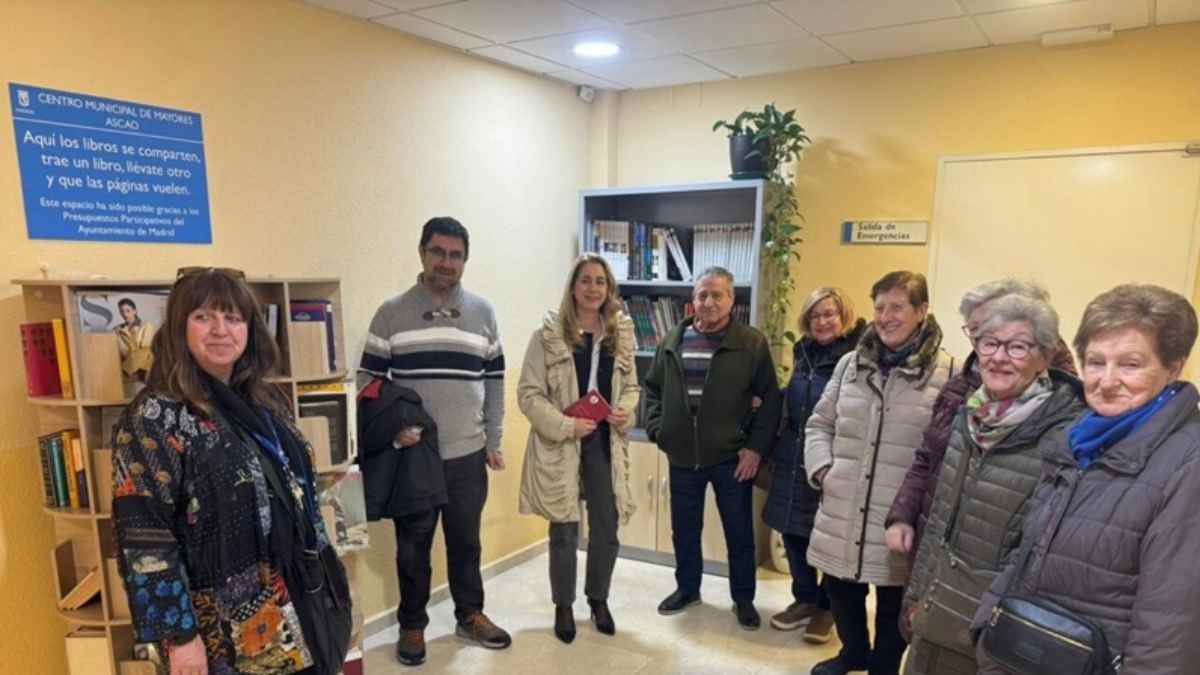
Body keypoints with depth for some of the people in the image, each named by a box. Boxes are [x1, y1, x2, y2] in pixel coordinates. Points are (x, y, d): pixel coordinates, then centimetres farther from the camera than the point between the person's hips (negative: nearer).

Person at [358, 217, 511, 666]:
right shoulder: (391, 313, -3)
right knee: (413, 545, 12)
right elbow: (368, 379, -1)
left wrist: (493, 441, 6)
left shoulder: (483, 313, 4)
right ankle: (412, 625, 31)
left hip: (468, 454, 2)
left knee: (466, 540, 16)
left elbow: (494, 381, 8)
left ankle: (470, 616, 34)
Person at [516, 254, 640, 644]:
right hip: (560, 446, -3)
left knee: (607, 528, 12)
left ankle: (598, 599, 36)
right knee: (564, 531, 9)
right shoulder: (548, 334, -9)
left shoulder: (621, 333, 5)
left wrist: (625, 411, -6)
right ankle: (563, 607, 30)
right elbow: (529, 393, -10)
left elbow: (631, 385, 14)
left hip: (605, 444, 4)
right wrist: (565, 425, -20)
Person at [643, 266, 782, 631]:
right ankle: (687, 588, 38)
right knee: (684, 530, 17)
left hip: (731, 457, -3)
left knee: (739, 532, 11)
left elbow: (771, 399, -5)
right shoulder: (673, 341, 3)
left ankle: (743, 598, 30)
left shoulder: (752, 343, -7)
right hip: (682, 456, 3)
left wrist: (757, 446, -10)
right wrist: (656, 429, 4)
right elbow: (652, 388, 14)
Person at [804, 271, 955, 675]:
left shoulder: (946, 373, -9)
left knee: (893, 606, 14)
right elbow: (819, 424, 13)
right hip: (843, 511, 4)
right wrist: (821, 468, 0)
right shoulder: (850, 364, 5)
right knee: (840, 592, 21)